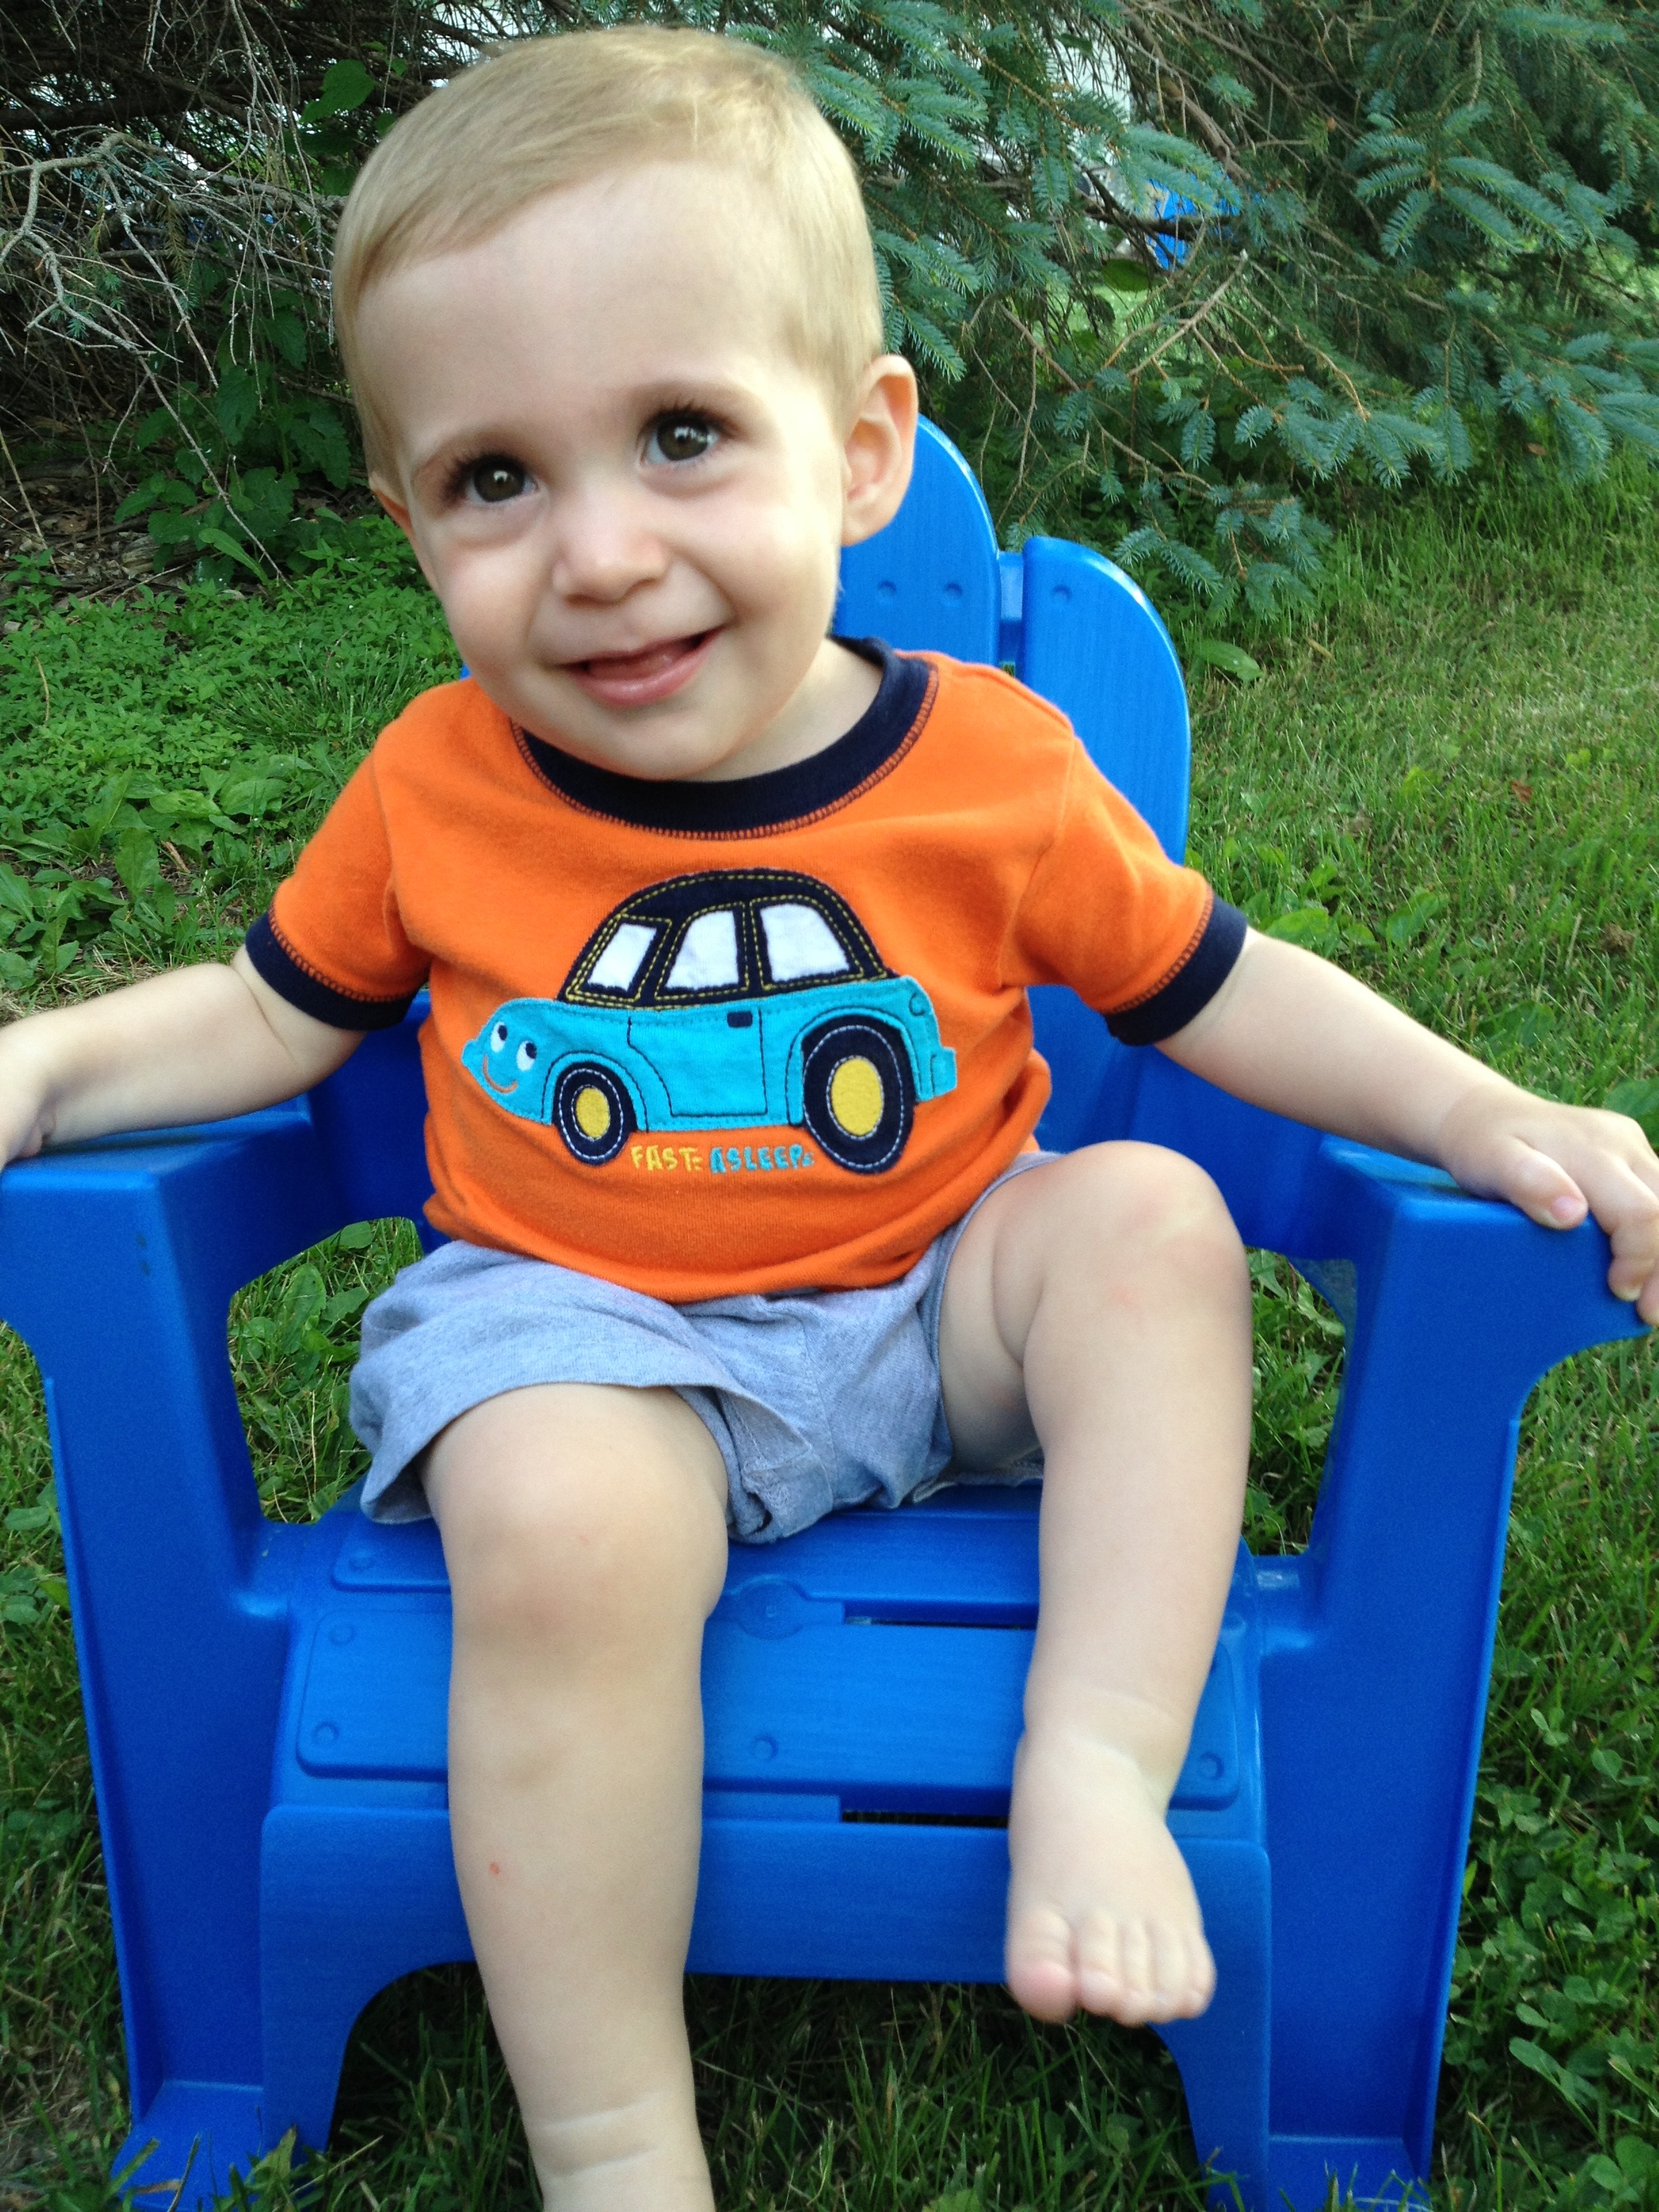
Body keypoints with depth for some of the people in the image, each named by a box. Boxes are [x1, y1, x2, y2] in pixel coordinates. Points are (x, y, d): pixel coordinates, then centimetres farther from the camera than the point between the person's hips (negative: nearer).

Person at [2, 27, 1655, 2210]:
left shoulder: (991, 764, -7)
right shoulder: (435, 790, -5)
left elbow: (1214, 984, 2)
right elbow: (273, 1008, 9)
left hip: (930, 1309, 2)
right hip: (576, 1323, -1)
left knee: (1149, 1216, -22)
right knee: (563, 1520, -32)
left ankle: (1099, 1771, -19)